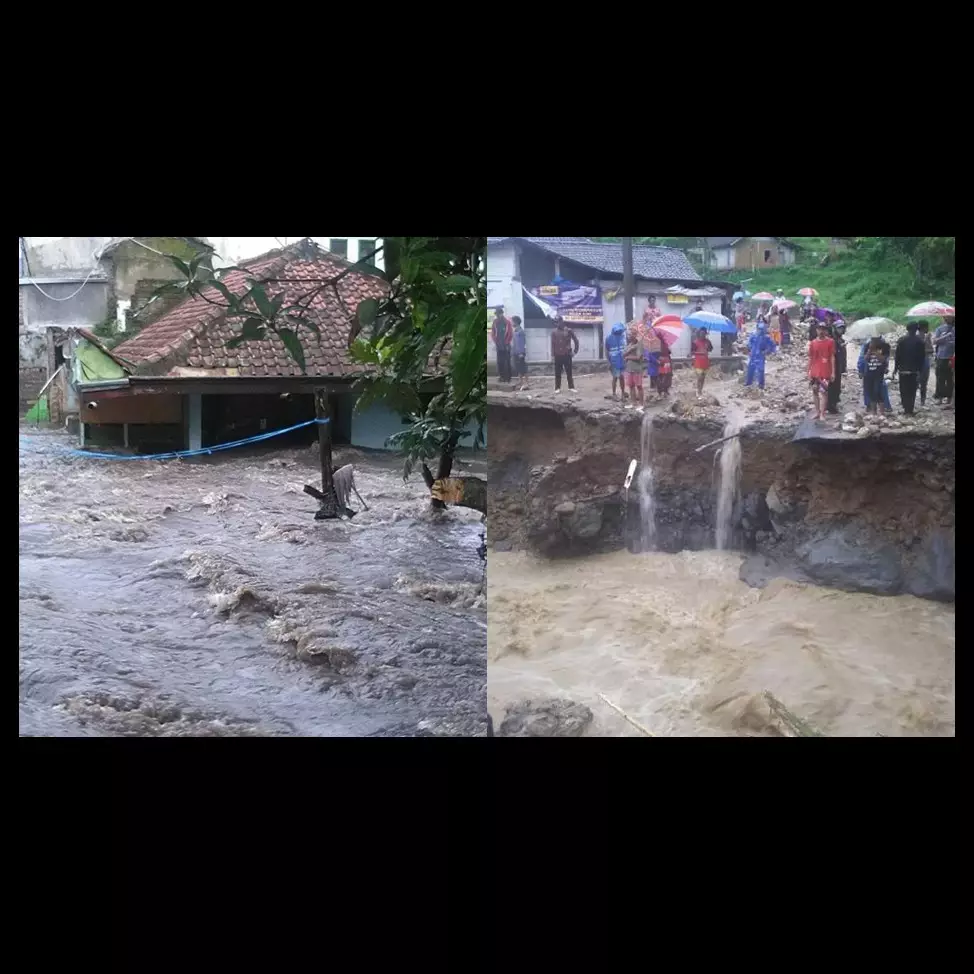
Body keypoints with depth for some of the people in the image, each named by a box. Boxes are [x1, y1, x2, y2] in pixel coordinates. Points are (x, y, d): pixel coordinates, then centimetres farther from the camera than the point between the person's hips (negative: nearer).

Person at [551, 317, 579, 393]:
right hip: (558, 355, 1)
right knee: (557, 373, 3)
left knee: (569, 372, 2)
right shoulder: (554, 332, 4)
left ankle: (571, 387, 7)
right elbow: (553, 344, 2)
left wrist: (575, 351, 3)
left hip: (567, 355, -1)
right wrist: (553, 355, -5)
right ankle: (557, 388, 8)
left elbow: (576, 340, 6)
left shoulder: (568, 331, 0)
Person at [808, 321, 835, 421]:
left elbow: (832, 357, -2)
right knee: (815, 391, 9)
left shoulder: (830, 342, -1)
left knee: (824, 392, -9)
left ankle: (822, 414, -9)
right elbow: (810, 358, 11)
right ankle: (817, 412, 19)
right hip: (814, 372, 4)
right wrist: (809, 371, 7)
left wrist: (833, 372, -6)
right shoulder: (813, 343, 7)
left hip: (825, 372, -4)